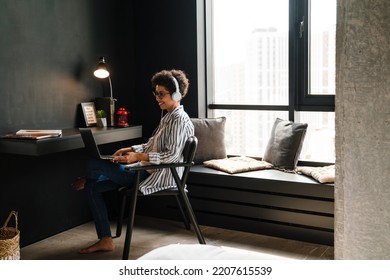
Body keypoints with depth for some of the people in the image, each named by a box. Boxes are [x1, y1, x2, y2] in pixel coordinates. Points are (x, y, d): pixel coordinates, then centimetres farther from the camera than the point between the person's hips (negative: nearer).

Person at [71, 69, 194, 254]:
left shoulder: (179, 119, -14)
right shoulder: (167, 117, 17)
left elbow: (172, 155, -24)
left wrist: (137, 157, -27)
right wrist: (130, 149, 7)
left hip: (158, 176, -10)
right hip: (149, 170, 11)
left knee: (94, 165, -15)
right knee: (93, 187, 4)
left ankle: (85, 181, 25)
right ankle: (105, 240, 6)